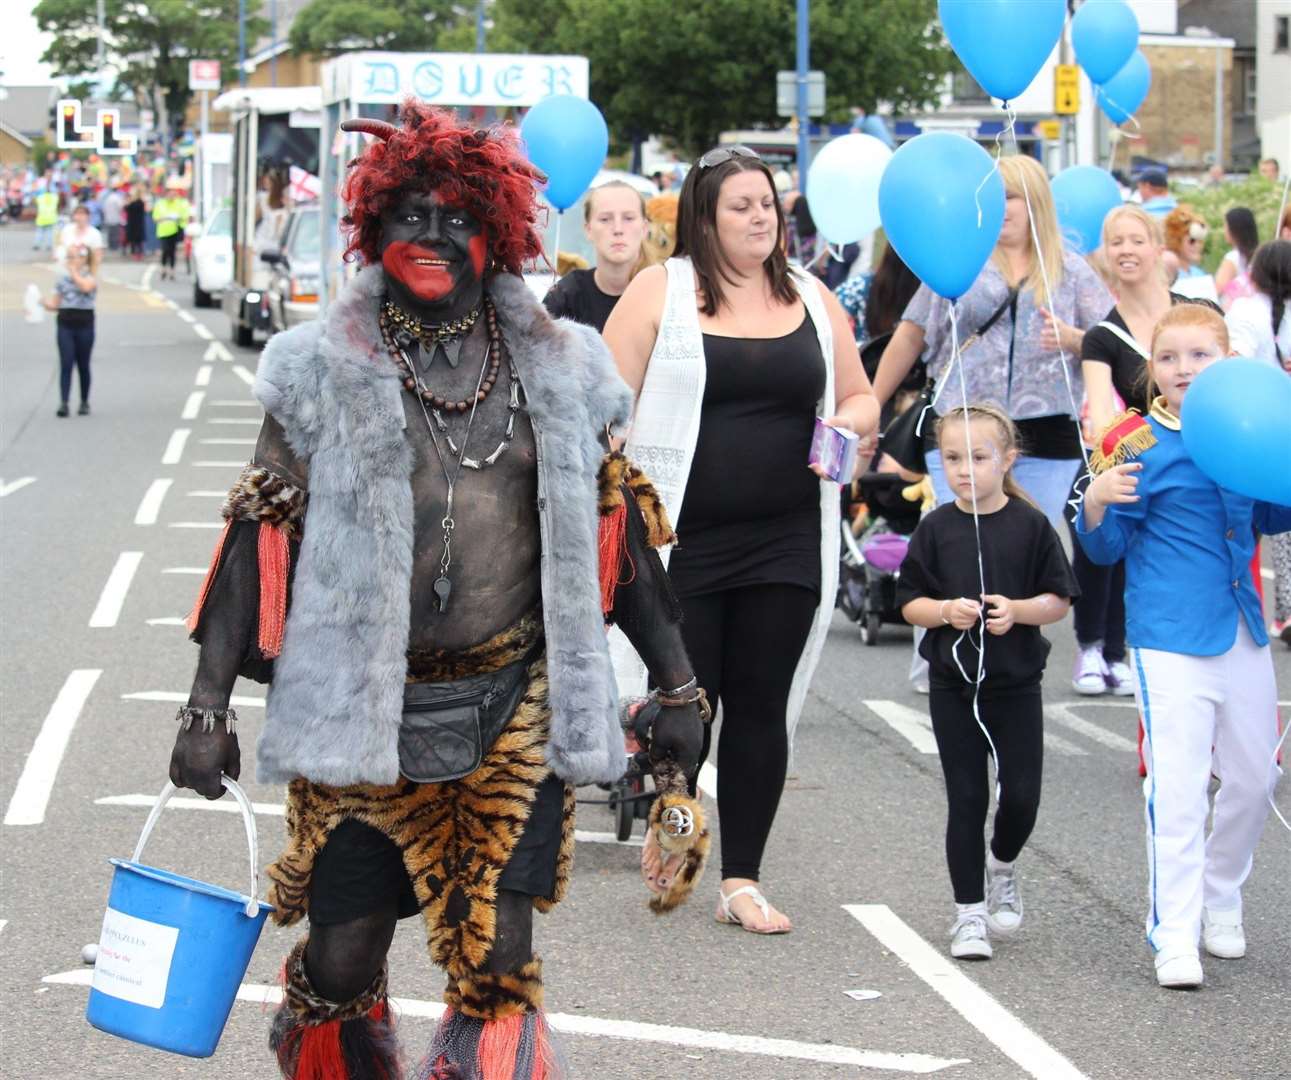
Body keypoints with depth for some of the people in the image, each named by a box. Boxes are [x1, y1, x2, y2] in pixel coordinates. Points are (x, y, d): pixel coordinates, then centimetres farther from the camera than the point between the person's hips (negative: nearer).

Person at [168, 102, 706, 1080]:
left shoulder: (557, 368, 5)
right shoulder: (329, 370, 0)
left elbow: (618, 528, 12)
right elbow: (262, 535, 0)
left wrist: (677, 686, 12)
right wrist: (208, 704, -6)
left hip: (512, 714, 1)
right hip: (363, 705, -1)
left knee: (499, 963, -7)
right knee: (339, 964, 0)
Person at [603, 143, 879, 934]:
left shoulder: (811, 299, 11)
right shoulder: (659, 291, -1)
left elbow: (860, 398, 20)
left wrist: (849, 424, -4)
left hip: (785, 542, 3)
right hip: (682, 539, -3)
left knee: (763, 706, 3)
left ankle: (743, 881, 9)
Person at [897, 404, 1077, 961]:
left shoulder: (1030, 525, -3)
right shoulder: (936, 529, 0)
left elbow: (1059, 600, 0)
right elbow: (910, 603, 3)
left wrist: (1016, 610, -18)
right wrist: (947, 611, -17)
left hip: (1016, 684, 0)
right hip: (954, 686, 0)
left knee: (1021, 795, 0)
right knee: (966, 800, 2)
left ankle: (1002, 866, 31)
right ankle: (969, 912, 11)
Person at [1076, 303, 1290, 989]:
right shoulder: (1140, 445, -9)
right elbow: (1106, 548, -5)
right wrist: (1096, 503, -26)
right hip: (1169, 639, -6)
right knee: (1176, 786, -11)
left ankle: (1221, 899, 36)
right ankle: (1174, 938, -7)